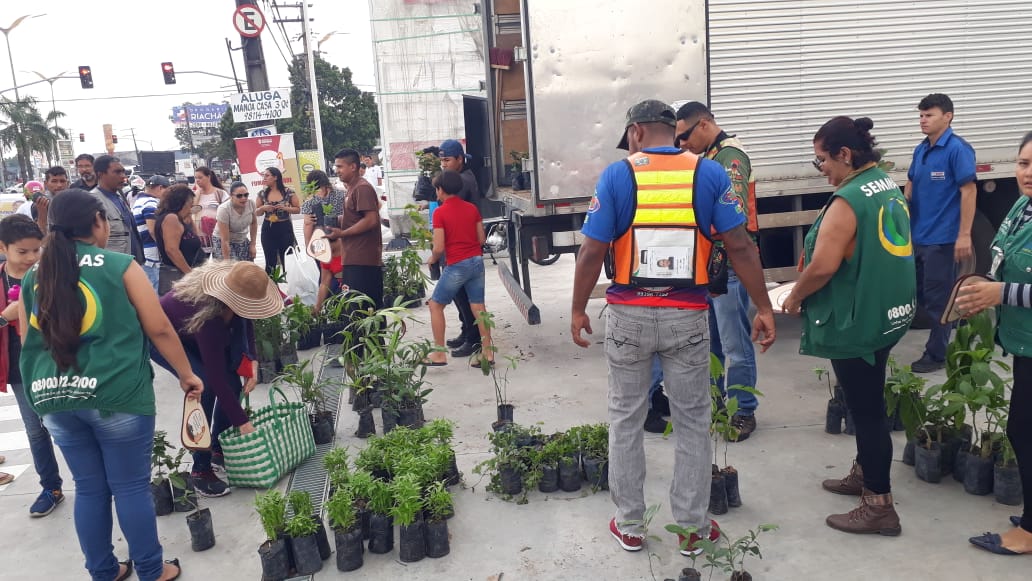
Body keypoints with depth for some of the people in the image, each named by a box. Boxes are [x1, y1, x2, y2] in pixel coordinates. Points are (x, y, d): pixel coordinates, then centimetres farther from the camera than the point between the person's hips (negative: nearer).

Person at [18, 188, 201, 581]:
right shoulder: (120, 266, -5)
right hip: (116, 396, -5)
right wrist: (186, 374, 8)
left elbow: (29, 344, 17)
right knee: (132, 487, 7)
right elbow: (159, 330, -4)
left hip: (55, 400, 5)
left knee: (89, 488, 16)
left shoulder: (33, 277, 9)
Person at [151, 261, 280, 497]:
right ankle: (200, 470, -13)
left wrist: (252, 359, -16)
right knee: (205, 386, -24)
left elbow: (245, 318, -2)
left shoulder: (235, 286, -24)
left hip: (192, 335, 7)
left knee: (231, 382, -5)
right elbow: (216, 376, -37)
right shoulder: (207, 315, -42)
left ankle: (219, 449, 13)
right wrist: (242, 422, -32)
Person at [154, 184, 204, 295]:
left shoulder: (177, 219, 16)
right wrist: (190, 273, -19)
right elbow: (171, 250, -21)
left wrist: (188, 219, 16)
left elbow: (194, 239, 25)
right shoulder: (171, 218, -12)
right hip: (175, 275, -10)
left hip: (181, 274, 10)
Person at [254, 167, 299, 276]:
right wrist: (263, 208, -12)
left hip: (285, 228, -2)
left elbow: (298, 209, 1)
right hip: (268, 229, 2)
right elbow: (256, 213, 10)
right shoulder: (262, 194, 2)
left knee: (287, 260, 3)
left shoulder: (288, 192, -6)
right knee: (270, 261, 6)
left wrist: (285, 208, -16)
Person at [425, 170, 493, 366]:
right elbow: (482, 239, 8)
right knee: (478, 307, 10)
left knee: (435, 305, 9)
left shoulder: (440, 213, -9)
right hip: (477, 261, 5)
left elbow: (439, 248, -12)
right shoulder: (472, 208, 7)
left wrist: (432, 259, 7)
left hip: (456, 265, -5)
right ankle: (487, 352, 10)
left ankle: (439, 353, 9)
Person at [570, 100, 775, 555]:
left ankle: (629, 525, 24)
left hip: (629, 313, -1)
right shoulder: (709, 173, -1)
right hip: (687, 315, 1)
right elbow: (740, 246, -5)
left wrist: (578, 310, 2)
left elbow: (592, 251, -8)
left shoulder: (616, 175, -5)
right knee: (692, 423, 13)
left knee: (626, 420, 14)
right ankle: (692, 527, 23)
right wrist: (763, 307, 2)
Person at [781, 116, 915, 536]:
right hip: (887, 313, 10)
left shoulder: (849, 200, -21)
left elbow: (823, 266, -28)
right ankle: (864, 473, 37)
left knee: (866, 408, -1)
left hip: (856, 321, -10)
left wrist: (794, 298, -10)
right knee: (868, 402, 21)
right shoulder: (890, 188, 9)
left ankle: (880, 506, 9)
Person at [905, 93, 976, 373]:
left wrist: (964, 235, -19)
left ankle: (937, 355, 13)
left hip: (942, 238, -8)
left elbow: (969, 191, -16)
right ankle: (936, 345, 30)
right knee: (919, 294, 15)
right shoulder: (921, 150, 9)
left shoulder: (958, 149, -13)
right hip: (917, 236, 8)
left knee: (937, 298, 1)